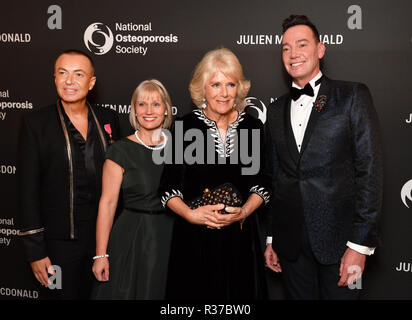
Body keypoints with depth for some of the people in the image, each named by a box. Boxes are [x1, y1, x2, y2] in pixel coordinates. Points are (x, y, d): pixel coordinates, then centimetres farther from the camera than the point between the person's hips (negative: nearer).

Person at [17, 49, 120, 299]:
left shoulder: (108, 119, 3)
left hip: (105, 235, 3)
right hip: (60, 241, -3)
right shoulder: (35, 123, -7)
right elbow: (28, 189, -7)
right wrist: (35, 251, -10)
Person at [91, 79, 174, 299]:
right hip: (132, 239, -3)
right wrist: (101, 255, -13)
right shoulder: (121, 151, -6)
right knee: (125, 291, 2)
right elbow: (107, 203, -9)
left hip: (171, 238, 4)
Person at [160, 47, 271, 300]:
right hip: (194, 236, -2)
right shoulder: (185, 126, -5)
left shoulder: (253, 126, 1)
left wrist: (244, 212, -12)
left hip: (240, 235, 2)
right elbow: (169, 189, -2)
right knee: (195, 293, 9)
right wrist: (191, 214, -17)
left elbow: (261, 184, 5)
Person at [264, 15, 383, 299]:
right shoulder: (276, 110, 11)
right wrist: (271, 239, 12)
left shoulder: (352, 96, -2)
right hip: (290, 242, 4)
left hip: (339, 240, -4)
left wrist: (360, 244, -12)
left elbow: (369, 170, -8)